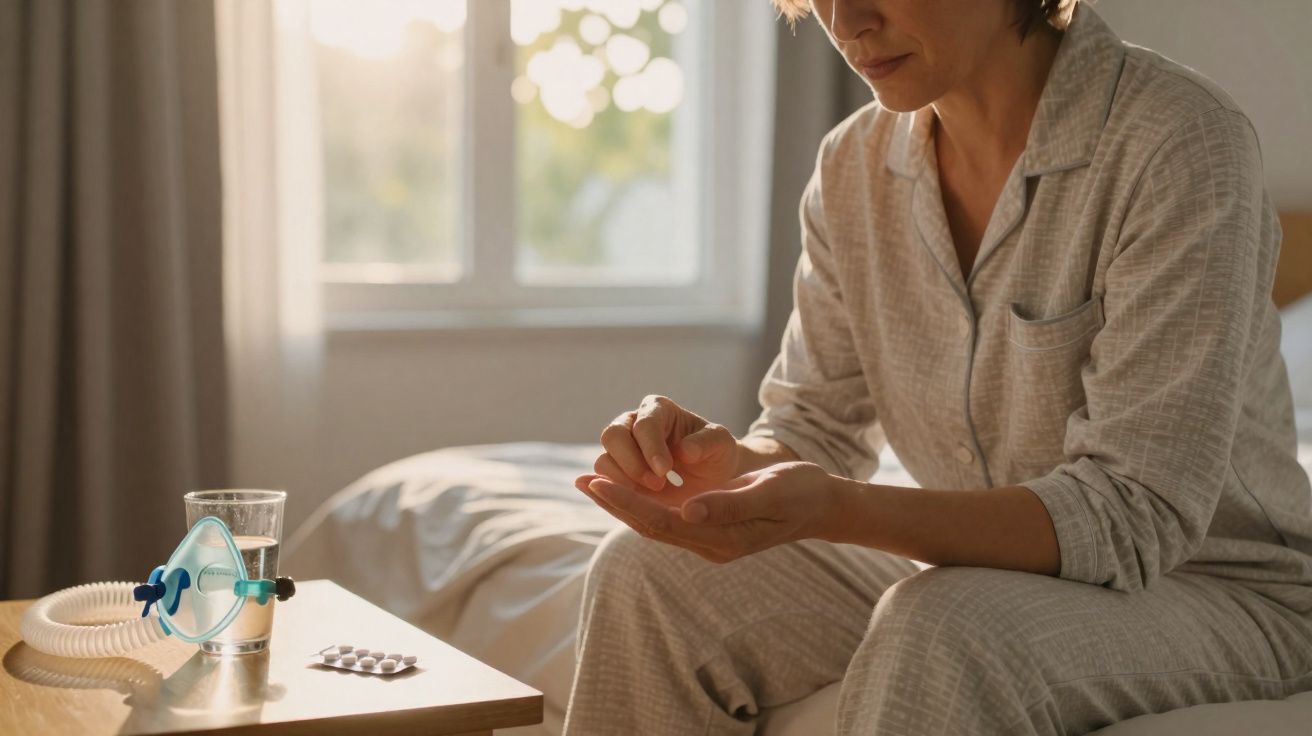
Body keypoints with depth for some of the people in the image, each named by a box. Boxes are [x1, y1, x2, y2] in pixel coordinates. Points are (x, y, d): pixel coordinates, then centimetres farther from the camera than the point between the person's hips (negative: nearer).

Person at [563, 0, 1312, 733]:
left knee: (943, 630, -37)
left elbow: (1137, 517, -27)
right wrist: (727, 462, -22)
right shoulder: (854, 163, 0)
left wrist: (835, 509, -40)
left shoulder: (1180, 140, -21)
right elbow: (817, 426, 3)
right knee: (644, 576, -10)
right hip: (995, 575, 6)